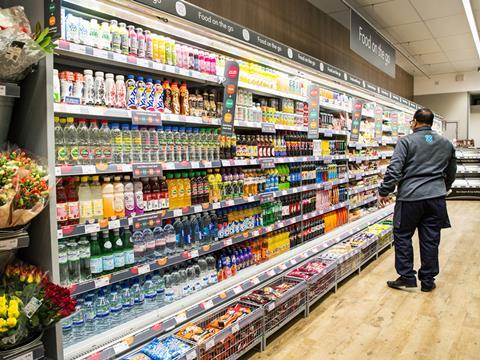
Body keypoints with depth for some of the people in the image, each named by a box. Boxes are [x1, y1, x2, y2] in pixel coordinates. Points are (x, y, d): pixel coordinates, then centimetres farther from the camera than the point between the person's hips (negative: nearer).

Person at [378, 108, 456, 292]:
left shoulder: (406, 141, -4)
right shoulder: (446, 143, 13)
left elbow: (394, 170, -12)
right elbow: (451, 173, 23)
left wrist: (384, 192, -4)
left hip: (410, 197, -4)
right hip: (436, 197, 5)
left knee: (402, 236, 9)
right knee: (430, 239, 9)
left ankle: (407, 277, 11)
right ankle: (428, 280, 19)